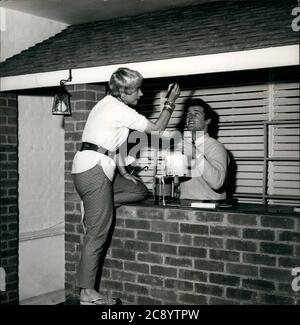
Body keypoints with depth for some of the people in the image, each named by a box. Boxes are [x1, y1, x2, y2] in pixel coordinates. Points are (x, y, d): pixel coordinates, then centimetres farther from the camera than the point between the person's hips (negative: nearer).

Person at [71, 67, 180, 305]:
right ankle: (88, 293, -1)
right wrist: (170, 102, 5)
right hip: (94, 171, -9)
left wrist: (123, 172, 20)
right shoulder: (120, 110, -10)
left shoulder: (108, 105, 19)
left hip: (86, 168, 9)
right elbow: (156, 129, -5)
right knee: (97, 234, -6)